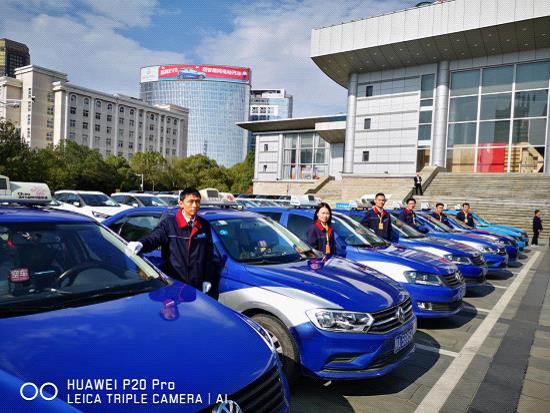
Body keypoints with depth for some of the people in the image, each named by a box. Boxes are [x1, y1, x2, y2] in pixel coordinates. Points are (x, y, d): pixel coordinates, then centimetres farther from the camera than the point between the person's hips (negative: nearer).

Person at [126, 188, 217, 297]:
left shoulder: (204, 225, 7)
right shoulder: (169, 223, -3)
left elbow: (209, 254, 10)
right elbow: (154, 237, -18)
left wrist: (207, 280, 7)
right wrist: (141, 244, -41)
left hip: (197, 285, 3)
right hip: (172, 283, -3)